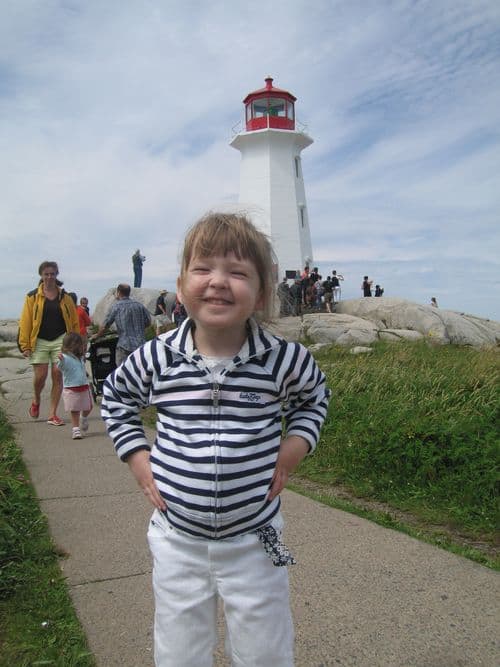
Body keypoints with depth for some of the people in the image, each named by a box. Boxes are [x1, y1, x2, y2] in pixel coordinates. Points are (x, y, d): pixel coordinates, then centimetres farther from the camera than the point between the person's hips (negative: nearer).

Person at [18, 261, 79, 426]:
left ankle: (52, 414, 5)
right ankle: (36, 401, 29)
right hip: (40, 341, -1)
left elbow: (74, 321, 8)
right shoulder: (32, 296, 3)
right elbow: (25, 321, -1)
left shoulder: (65, 297, 7)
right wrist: (25, 345, -6)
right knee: (40, 376, -5)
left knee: (58, 375, -4)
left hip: (61, 340, 1)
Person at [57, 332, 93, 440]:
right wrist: (60, 359, -54)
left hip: (84, 387, 7)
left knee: (88, 408, 18)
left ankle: (84, 419, 46)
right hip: (71, 390, -7)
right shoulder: (65, 358, -16)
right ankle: (75, 429, 12)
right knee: (74, 411, 2)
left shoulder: (80, 358, 9)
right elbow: (60, 367, -34)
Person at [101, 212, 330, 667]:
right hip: (178, 540, 1)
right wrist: (137, 456, 0)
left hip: (254, 541, -1)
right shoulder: (157, 358, -11)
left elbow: (313, 394, 9)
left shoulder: (283, 359, -14)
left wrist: (294, 446, -4)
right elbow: (116, 398, 10)